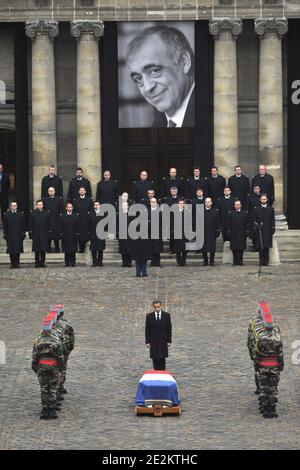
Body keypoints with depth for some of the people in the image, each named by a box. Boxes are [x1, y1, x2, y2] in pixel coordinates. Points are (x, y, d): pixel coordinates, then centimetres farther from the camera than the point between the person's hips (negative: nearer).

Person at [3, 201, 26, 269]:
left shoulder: (21, 214, 6)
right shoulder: (6, 214, 6)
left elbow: (23, 225, 7)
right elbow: (5, 226, 6)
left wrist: (23, 233, 1)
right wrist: (5, 234, 0)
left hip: (18, 235, 0)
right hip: (10, 236, 0)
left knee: (18, 250, -1)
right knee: (11, 250, 0)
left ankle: (17, 263, 6)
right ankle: (12, 264, 6)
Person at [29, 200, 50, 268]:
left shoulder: (46, 213, 4)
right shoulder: (32, 213, 3)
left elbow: (49, 224, 6)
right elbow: (30, 224, 5)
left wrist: (49, 233, 1)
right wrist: (30, 233, -1)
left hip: (44, 234, 0)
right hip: (36, 234, 0)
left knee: (43, 250, 1)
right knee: (37, 250, 2)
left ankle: (42, 262, 7)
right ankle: (37, 263, 8)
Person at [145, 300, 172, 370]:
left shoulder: (167, 315, 0)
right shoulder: (149, 316, 1)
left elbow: (169, 329, 3)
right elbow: (147, 330, 2)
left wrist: (169, 341, -1)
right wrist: (147, 342, -4)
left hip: (163, 341, -1)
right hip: (153, 341, 1)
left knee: (162, 359, -6)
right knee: (155, 359, 1)